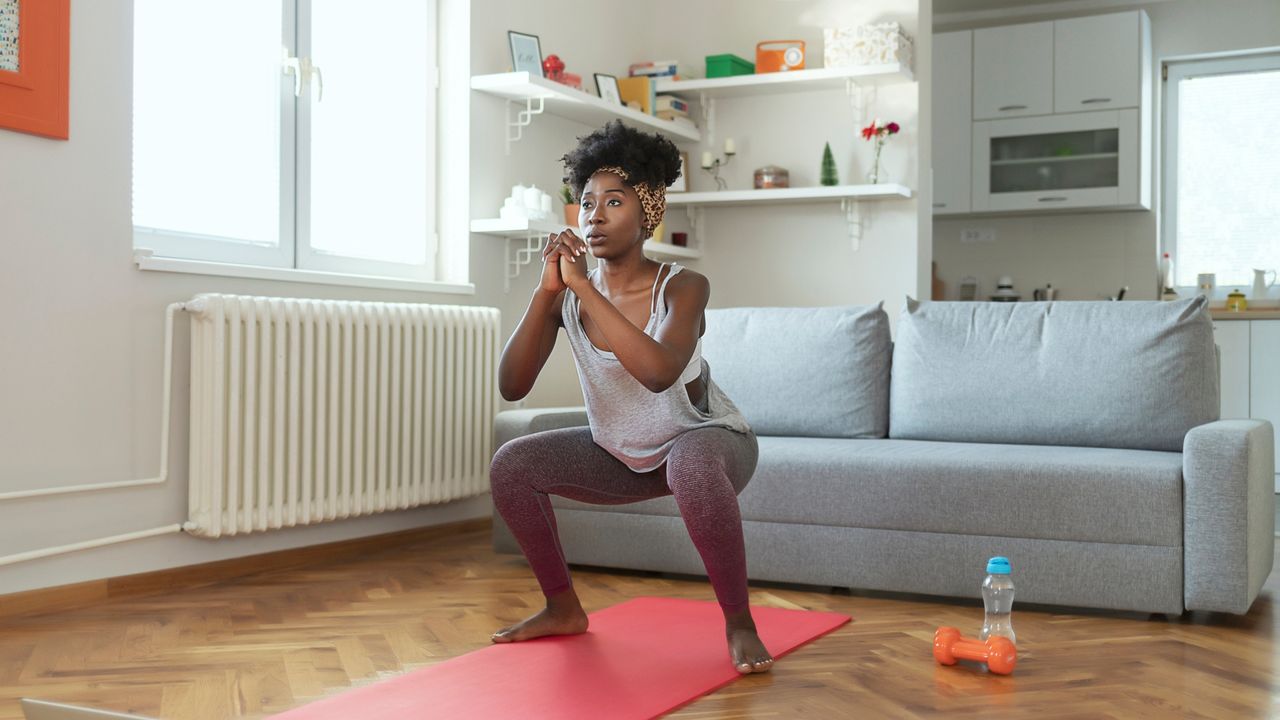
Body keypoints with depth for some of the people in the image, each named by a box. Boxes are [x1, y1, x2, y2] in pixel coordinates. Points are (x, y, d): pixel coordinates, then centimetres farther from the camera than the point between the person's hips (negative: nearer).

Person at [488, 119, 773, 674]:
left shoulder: (683, 288, -24)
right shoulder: (567, 295, -12)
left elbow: (658, 372, -44)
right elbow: (511, 385, -20)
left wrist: (583, 285, -41)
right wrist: (547, 289, -31)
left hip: (706, 439, -5)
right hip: (621, 455, 6)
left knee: (692, 467, -40)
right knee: (511, 465, -8)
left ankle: (739, 622, -19)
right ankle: (564, 608, 10)